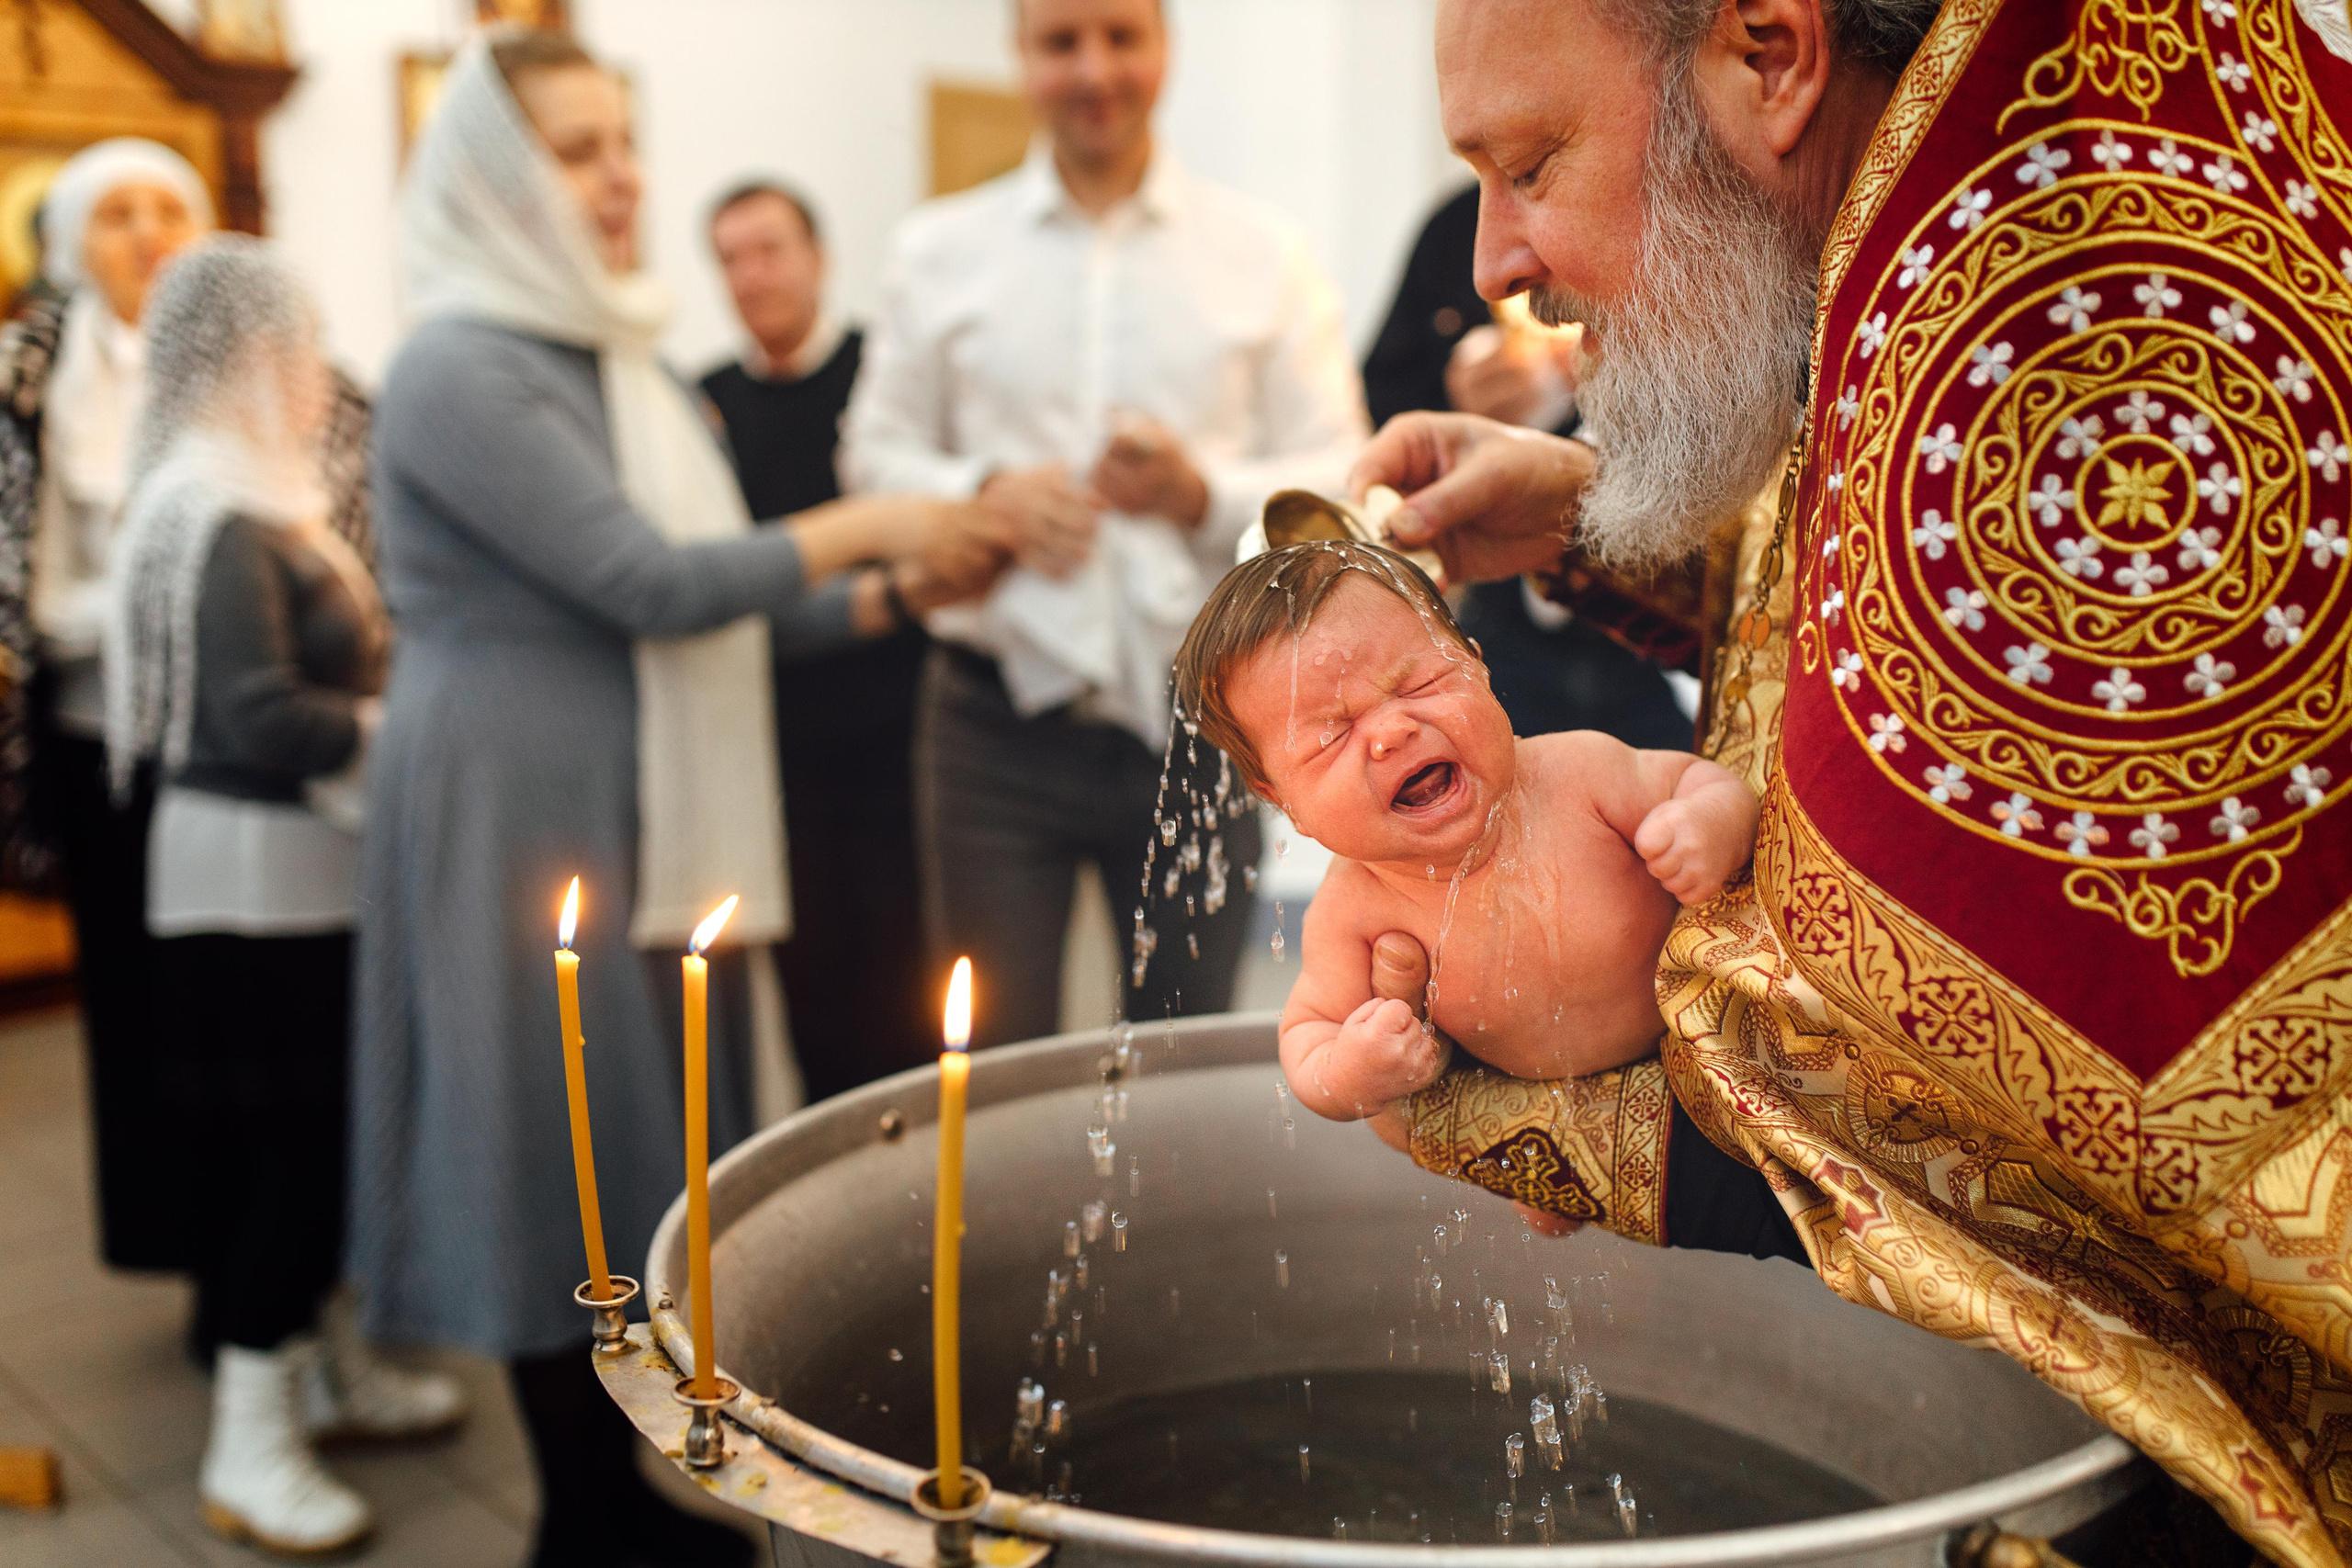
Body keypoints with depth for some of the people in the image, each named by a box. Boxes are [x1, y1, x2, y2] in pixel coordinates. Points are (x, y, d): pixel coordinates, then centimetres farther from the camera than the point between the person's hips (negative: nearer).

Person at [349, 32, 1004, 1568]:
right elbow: (644, 585, -20)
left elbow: (695, 609, 15)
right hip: (524, 812, -8)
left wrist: (888, 596, 4)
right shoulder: (464, 373, -12)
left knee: (649, 1145, 12)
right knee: (567, 1150, 0)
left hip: (649, 811, 8)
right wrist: (865, 523, -12)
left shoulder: (621, 360, 14)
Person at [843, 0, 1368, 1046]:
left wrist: (1206, 494, -16)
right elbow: (877, 453, 11)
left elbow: (1341, 478, 4)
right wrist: (984, 494, -10)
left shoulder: (1262, 254, 7)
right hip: (1001, 721, 0)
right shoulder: (937, 253, 10)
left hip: (1198, 720, 0)